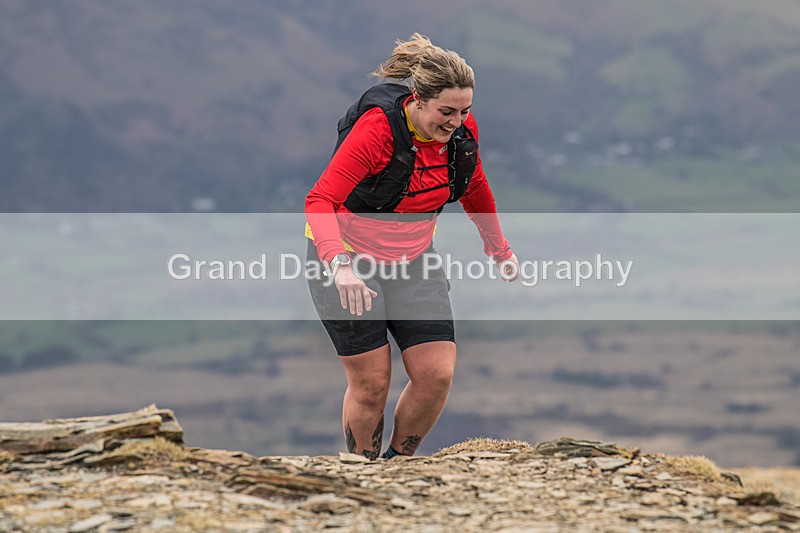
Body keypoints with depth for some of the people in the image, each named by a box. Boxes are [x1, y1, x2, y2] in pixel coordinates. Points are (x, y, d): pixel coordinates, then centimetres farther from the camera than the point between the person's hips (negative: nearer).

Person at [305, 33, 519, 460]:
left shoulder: (463, 132, -9)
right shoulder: (378, 128, -27)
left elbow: (474, 189, 14)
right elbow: (319, 200, -29)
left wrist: (500, 250, 24)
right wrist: (340, 264, -45)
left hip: (412, 260, 5)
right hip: (347, 259, -5)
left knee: (437, 375, -7)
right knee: (371, 384, -5)